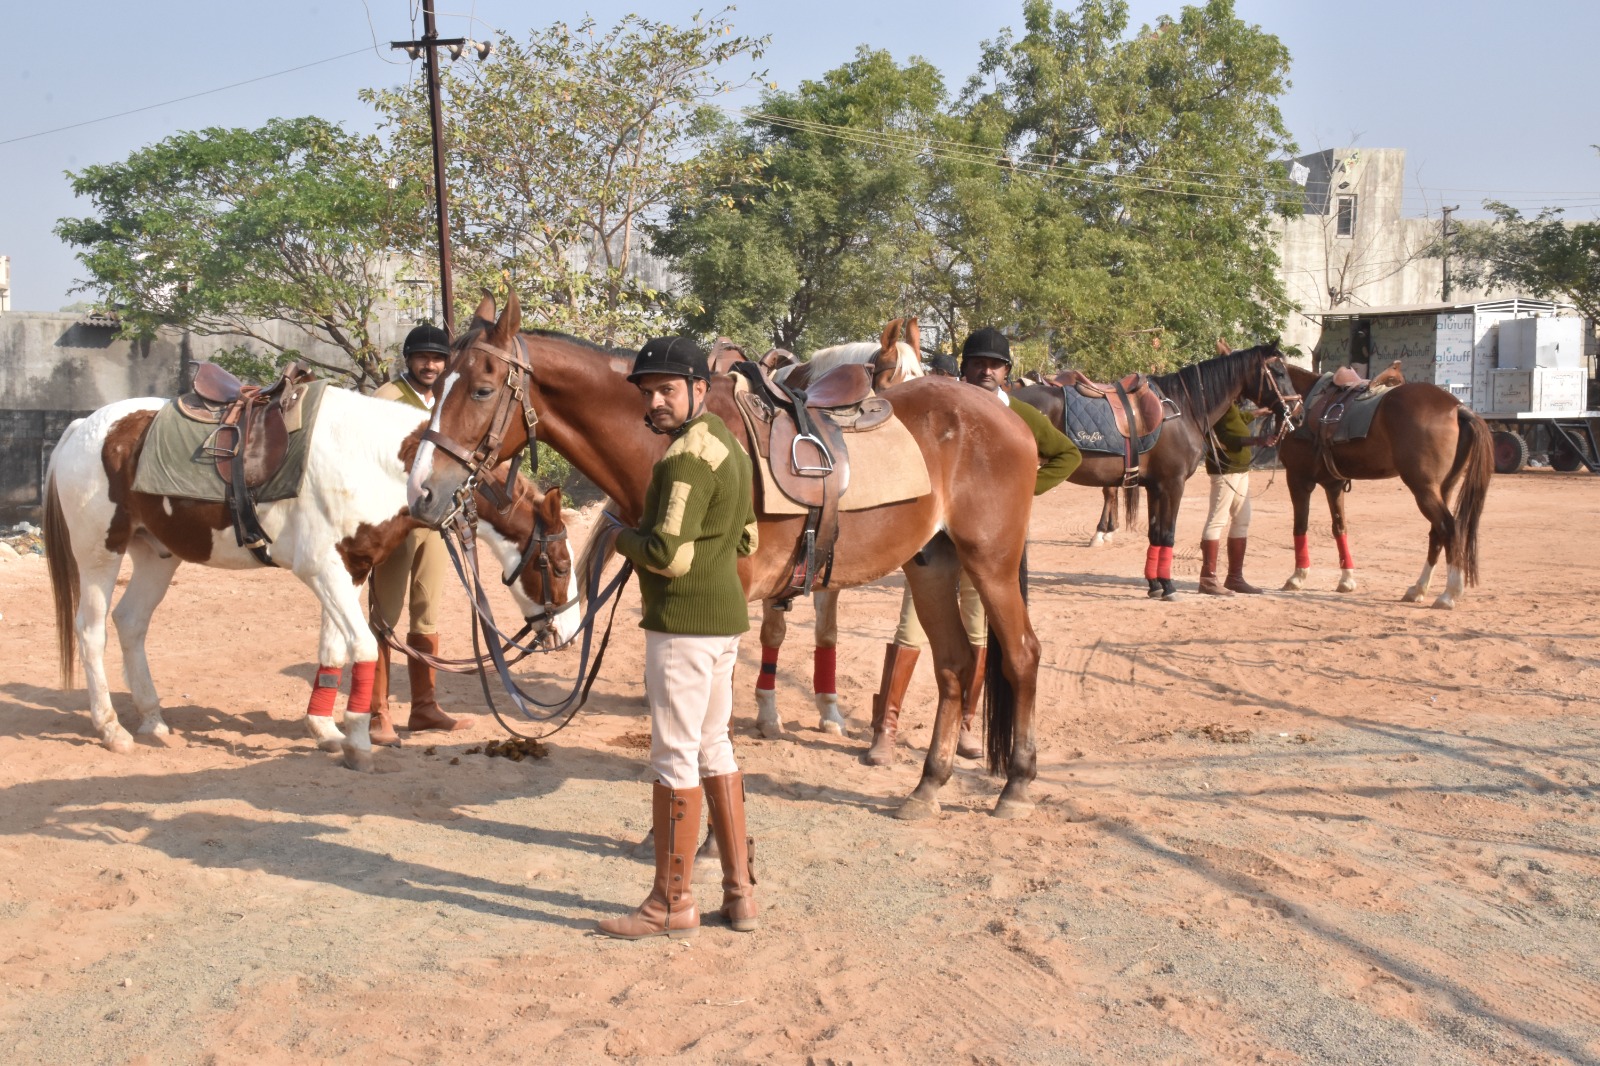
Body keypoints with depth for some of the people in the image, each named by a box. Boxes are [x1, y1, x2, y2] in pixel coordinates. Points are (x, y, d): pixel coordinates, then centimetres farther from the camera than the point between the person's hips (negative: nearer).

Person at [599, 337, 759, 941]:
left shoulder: (685, 458, -19)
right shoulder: (727, 446, 14)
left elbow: (669, 554, -25)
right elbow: (745, 540, 22)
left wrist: (623, 539, -7)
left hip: (683, 623, -10)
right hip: (725, 616, 10)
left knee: (674, 757, -1)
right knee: (713, 747, 16)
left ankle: (672, 903, 9)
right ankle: (738, 891, 22)